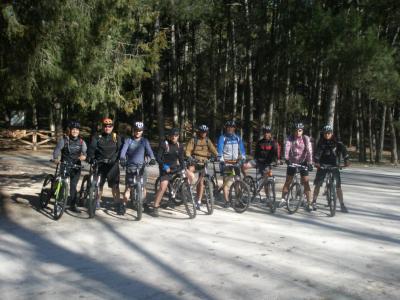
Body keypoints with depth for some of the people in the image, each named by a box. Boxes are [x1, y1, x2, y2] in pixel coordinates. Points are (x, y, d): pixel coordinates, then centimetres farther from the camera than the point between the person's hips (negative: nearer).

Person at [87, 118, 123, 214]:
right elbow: (92, 148, -5)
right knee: (99, 185, 8)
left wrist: (114, 158, -23)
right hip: (100, 164, 1)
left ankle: (118, 205, -2)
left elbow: (119, 149, -5)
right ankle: (97, 202, 26)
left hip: (113, 164, -1)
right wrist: (91, 158, -24)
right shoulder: (97, 137, 8)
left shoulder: (116, 137, 7)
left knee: (115, 186, -6)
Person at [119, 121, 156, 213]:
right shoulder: (128, 140, 4)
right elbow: (124, 149, -12)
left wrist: (152, 158, -31)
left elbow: (149, 150, -11)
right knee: (127, 187, -7)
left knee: (143, 188, -2)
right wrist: (122, 158, -32)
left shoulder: (145, 141, 5)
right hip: (130, 167, 0)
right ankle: (124, 205, 5)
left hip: (141, 167, 1)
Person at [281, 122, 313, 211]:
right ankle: (283, 199, 23)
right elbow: (287, 148, -24)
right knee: (288, 182, 7)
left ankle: (309, 204, -2)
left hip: (303, 162, -1)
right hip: (292, 162, 1)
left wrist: (310, 163, -32)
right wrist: (286, 158, -40)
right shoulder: (290, 138, -9)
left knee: (306, 183, -6)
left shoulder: (306, 139, -11)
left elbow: (309, 151, -21)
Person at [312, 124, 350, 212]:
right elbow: (317, 152, -15)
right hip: (322, 165, 1)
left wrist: (346, 160, -33)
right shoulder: (321, 141, -3)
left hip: (334, 165, 0)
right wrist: (316, 162, -31)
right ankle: (314, 202, 15)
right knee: (317, 184, 0)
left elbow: (343, 149, -17)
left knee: (338, 186, -4)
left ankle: (342, 205, 3)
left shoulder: (336, 142, -4)